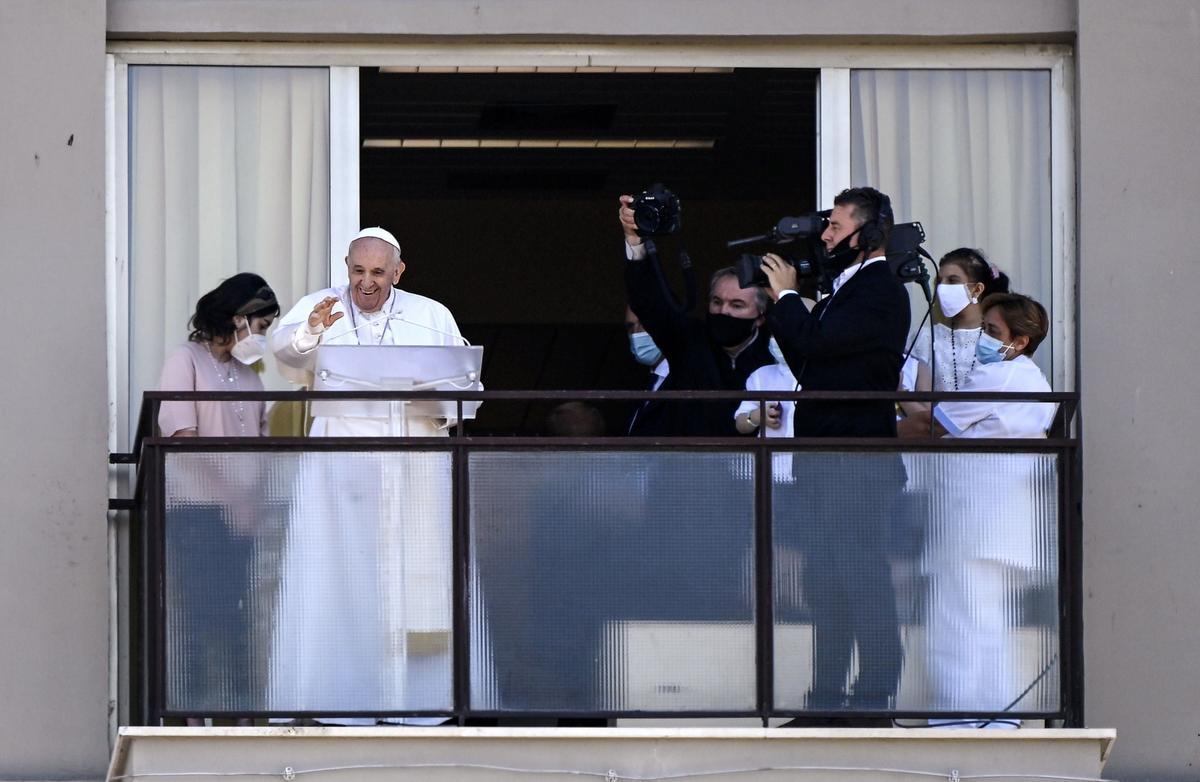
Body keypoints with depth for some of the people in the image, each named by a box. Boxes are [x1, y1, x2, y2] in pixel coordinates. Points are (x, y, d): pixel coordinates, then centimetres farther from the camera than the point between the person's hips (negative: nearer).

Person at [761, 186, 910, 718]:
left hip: (858, 468, -10)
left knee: (862, 580, -8)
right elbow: (805, 363, 20)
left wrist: (786, 294, -5)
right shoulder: (847, 290, 19)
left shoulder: (880, 292, -12)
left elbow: (814, 341, -21)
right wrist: (780, 303, 12)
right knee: (824, 583, 11)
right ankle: (827, 698, 16)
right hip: (826, 466, 10)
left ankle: (873, 695, -5)